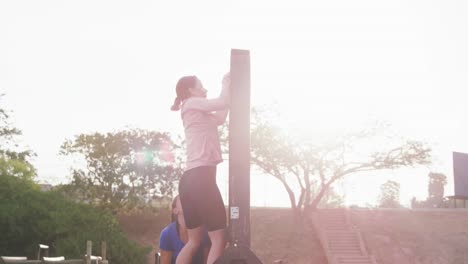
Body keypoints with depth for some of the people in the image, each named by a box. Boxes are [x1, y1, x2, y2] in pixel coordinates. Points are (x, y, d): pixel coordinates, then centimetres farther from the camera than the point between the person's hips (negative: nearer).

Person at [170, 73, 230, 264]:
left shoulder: (196, 112, 26)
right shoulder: (192, 104, 1)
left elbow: (220, 118, 28)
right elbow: (222, 103, -9)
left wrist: (228, 90, 28)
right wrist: (226, 83, 9)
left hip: (190, 179, 10)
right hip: (200, 177, -10)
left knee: (194, 241, 13)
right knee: (219, 238, -9)